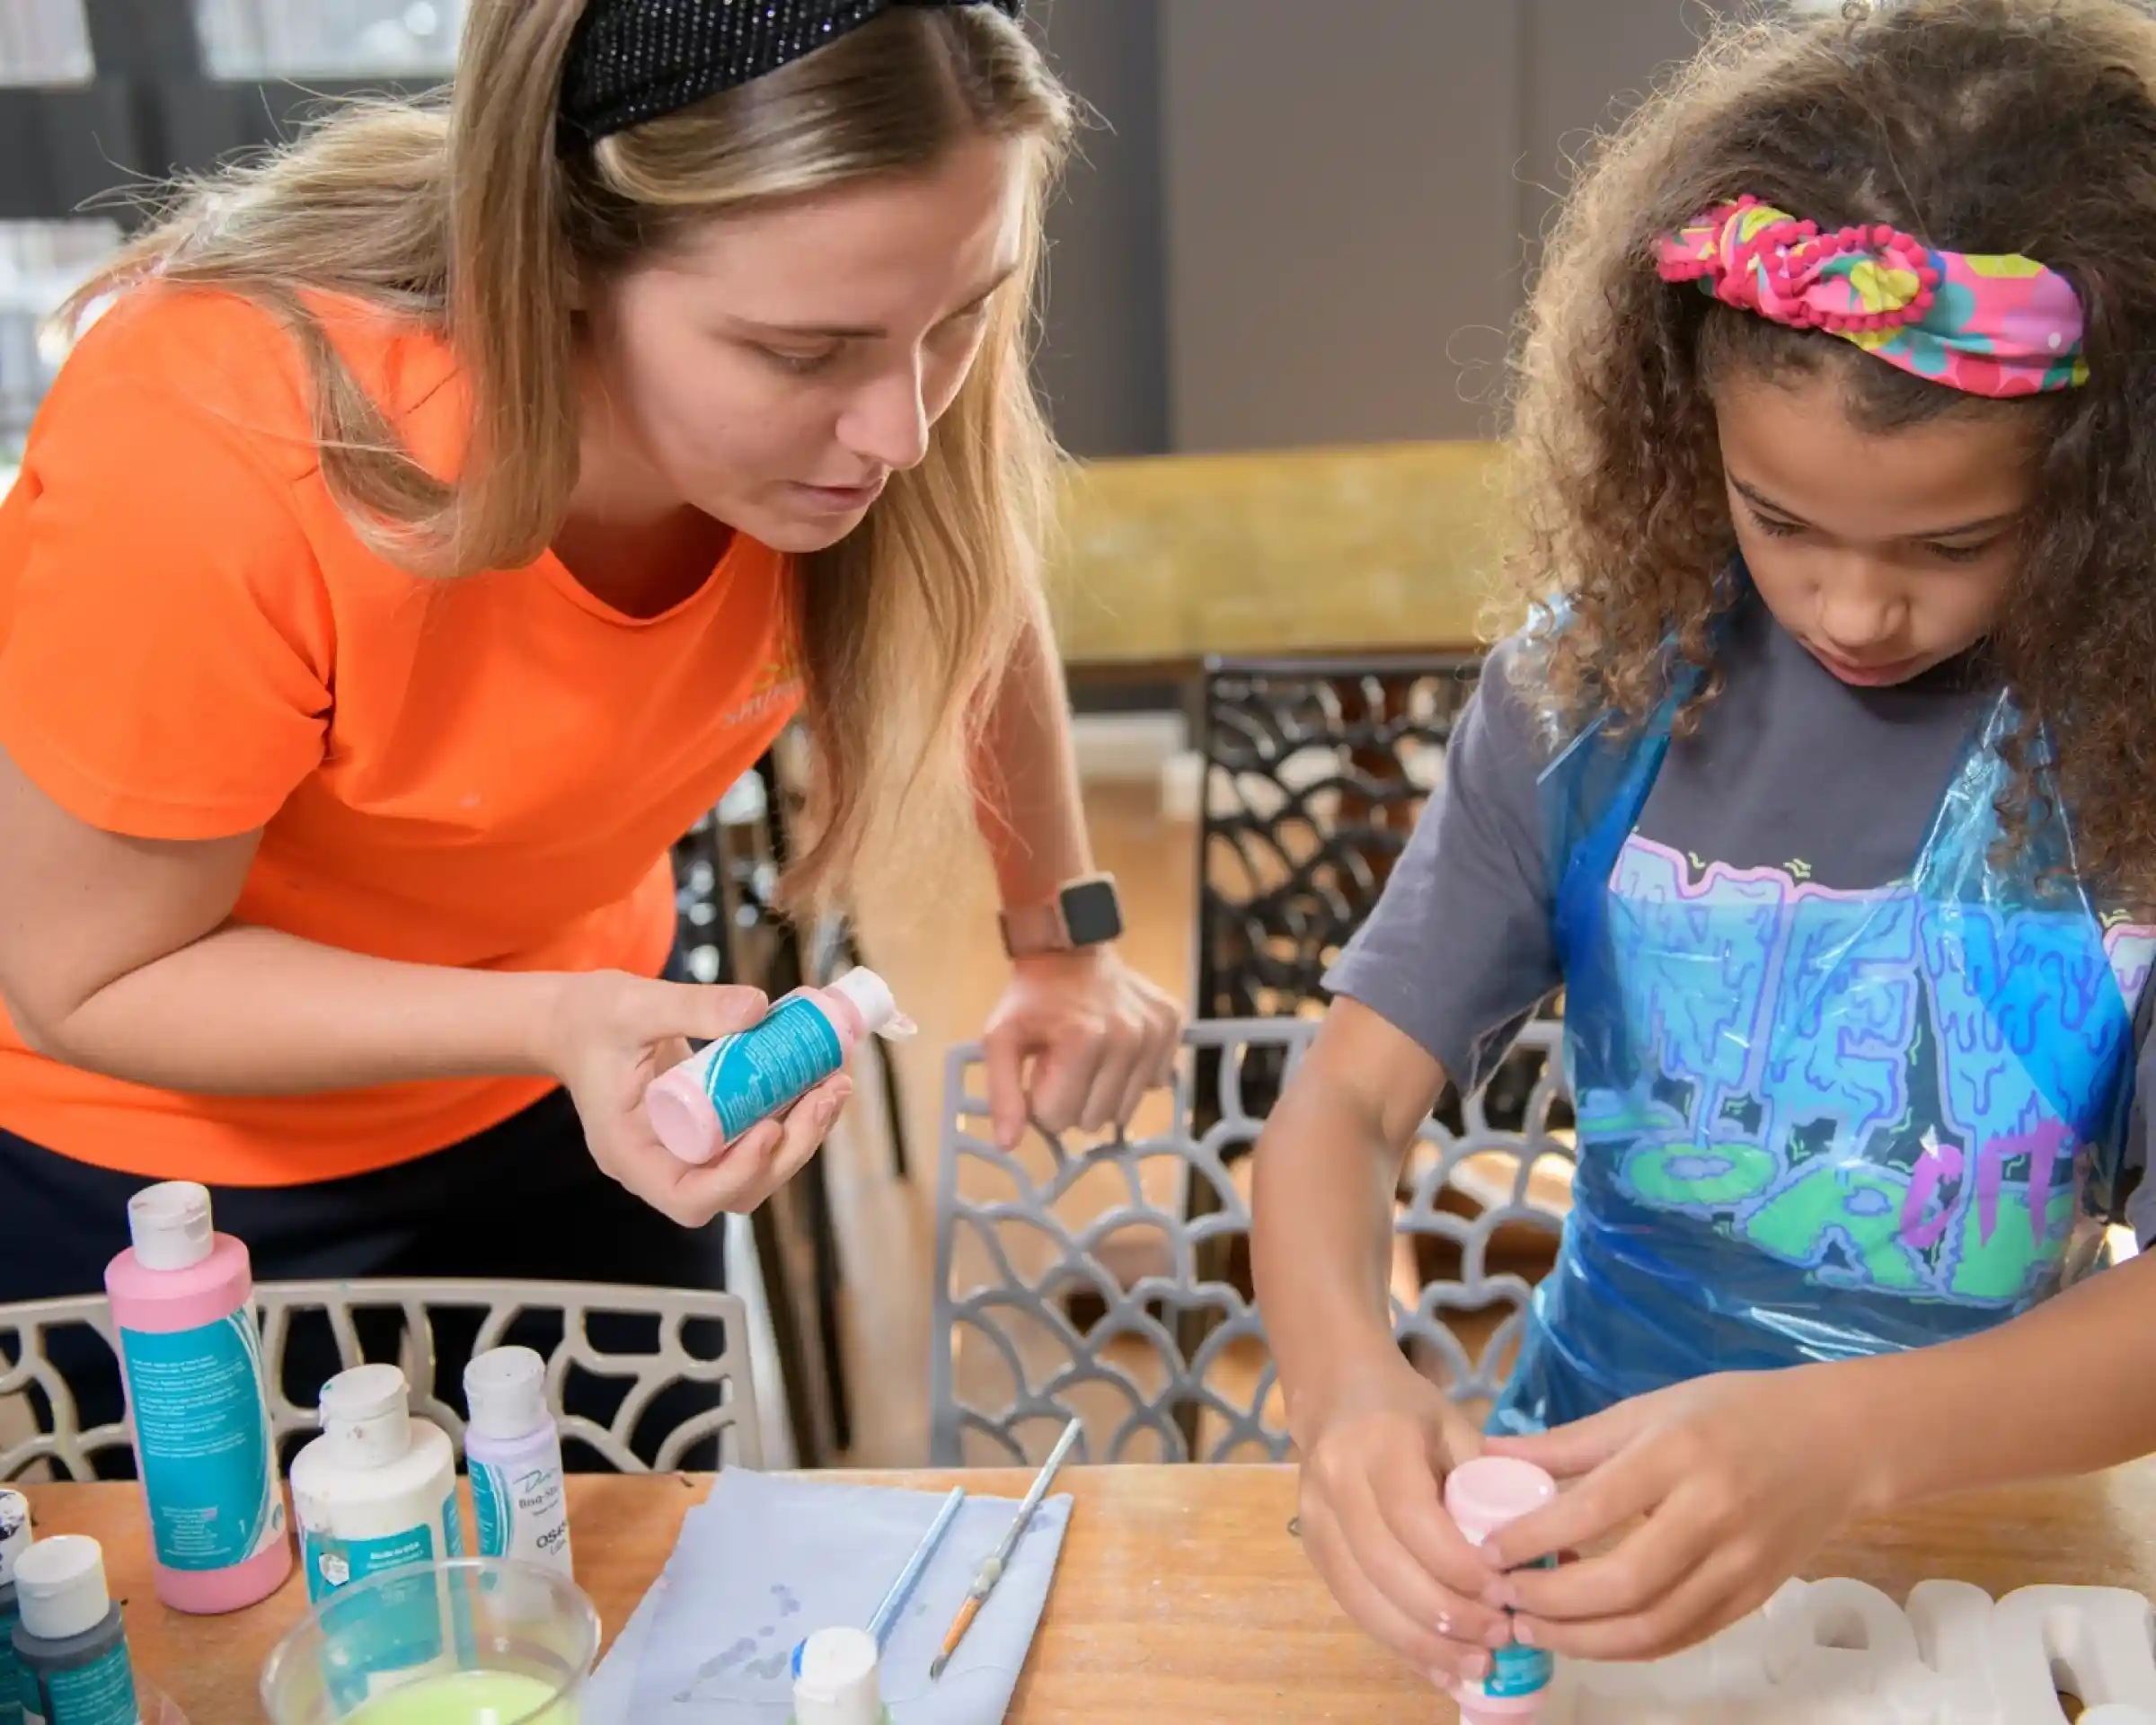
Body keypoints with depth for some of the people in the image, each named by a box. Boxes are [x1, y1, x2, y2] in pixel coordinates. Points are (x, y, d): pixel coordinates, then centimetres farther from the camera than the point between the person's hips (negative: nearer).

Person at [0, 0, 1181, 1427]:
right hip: (157, 1127, -3)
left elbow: (975, 597, -1)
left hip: (570, 1035, 4)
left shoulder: (850, 394, -25)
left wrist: (1067, 935, -6)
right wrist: (557, 1022, -37)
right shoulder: (211, 453, -38)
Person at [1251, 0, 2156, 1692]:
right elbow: (1347, 1098, -8)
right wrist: (1344, 1376, -29)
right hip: (1591, 1475, 1)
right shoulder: (1603, 678, -7)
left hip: (1979, 1508, 0)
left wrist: (1839, 1442, -34)